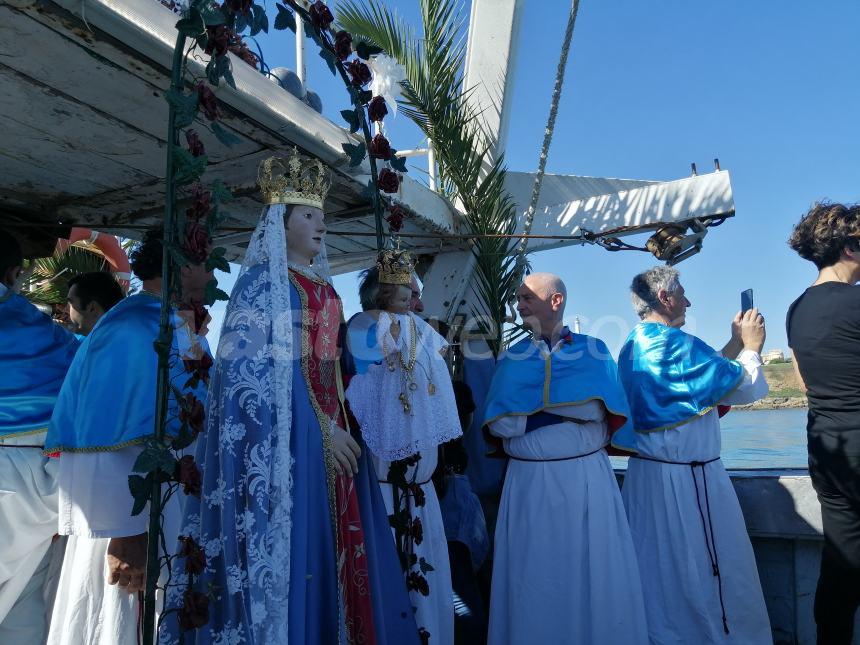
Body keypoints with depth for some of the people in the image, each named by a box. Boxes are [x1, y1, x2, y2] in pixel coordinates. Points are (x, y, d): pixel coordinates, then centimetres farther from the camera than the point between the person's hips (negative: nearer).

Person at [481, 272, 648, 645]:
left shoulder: (593, 350, 1)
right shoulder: (511, 358, 4)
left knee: (596, 575, 8)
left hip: (586, 479, -1)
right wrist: (568, 411, -10)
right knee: (534, 578, 9)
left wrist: (529, 404, -11)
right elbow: (500, 426, -7)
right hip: (530, 482, 1)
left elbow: (596, 410, -15)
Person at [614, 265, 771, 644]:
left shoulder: (632, 348, 8)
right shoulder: (677, 344, -20)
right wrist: (752, 346, 4)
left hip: (645, 471, 9)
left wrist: (736, 343, 16)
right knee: (713, 571, 8)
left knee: (657, 568, 19)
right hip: (687, 478, -9)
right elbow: (750, 388, -12)